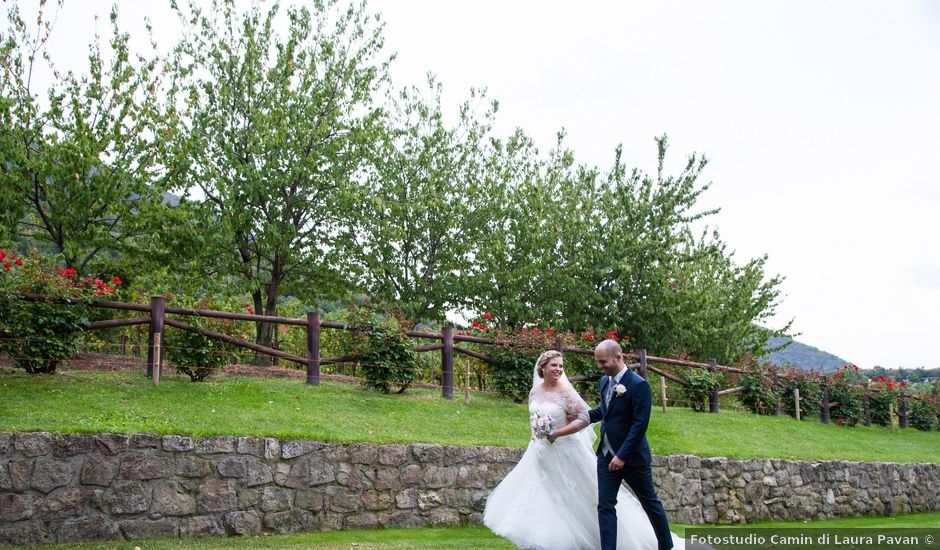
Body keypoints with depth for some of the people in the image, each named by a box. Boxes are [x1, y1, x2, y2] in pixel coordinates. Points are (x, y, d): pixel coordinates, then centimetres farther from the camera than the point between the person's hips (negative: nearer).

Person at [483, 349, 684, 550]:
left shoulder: (566, 392, -14)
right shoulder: (535, 392, 4)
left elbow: (585, 418, -20)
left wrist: (556, 434, -20)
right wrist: (534, 436, 5)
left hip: (565, 452, -6)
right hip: (540, 452, 6)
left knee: (570, 500, 0)